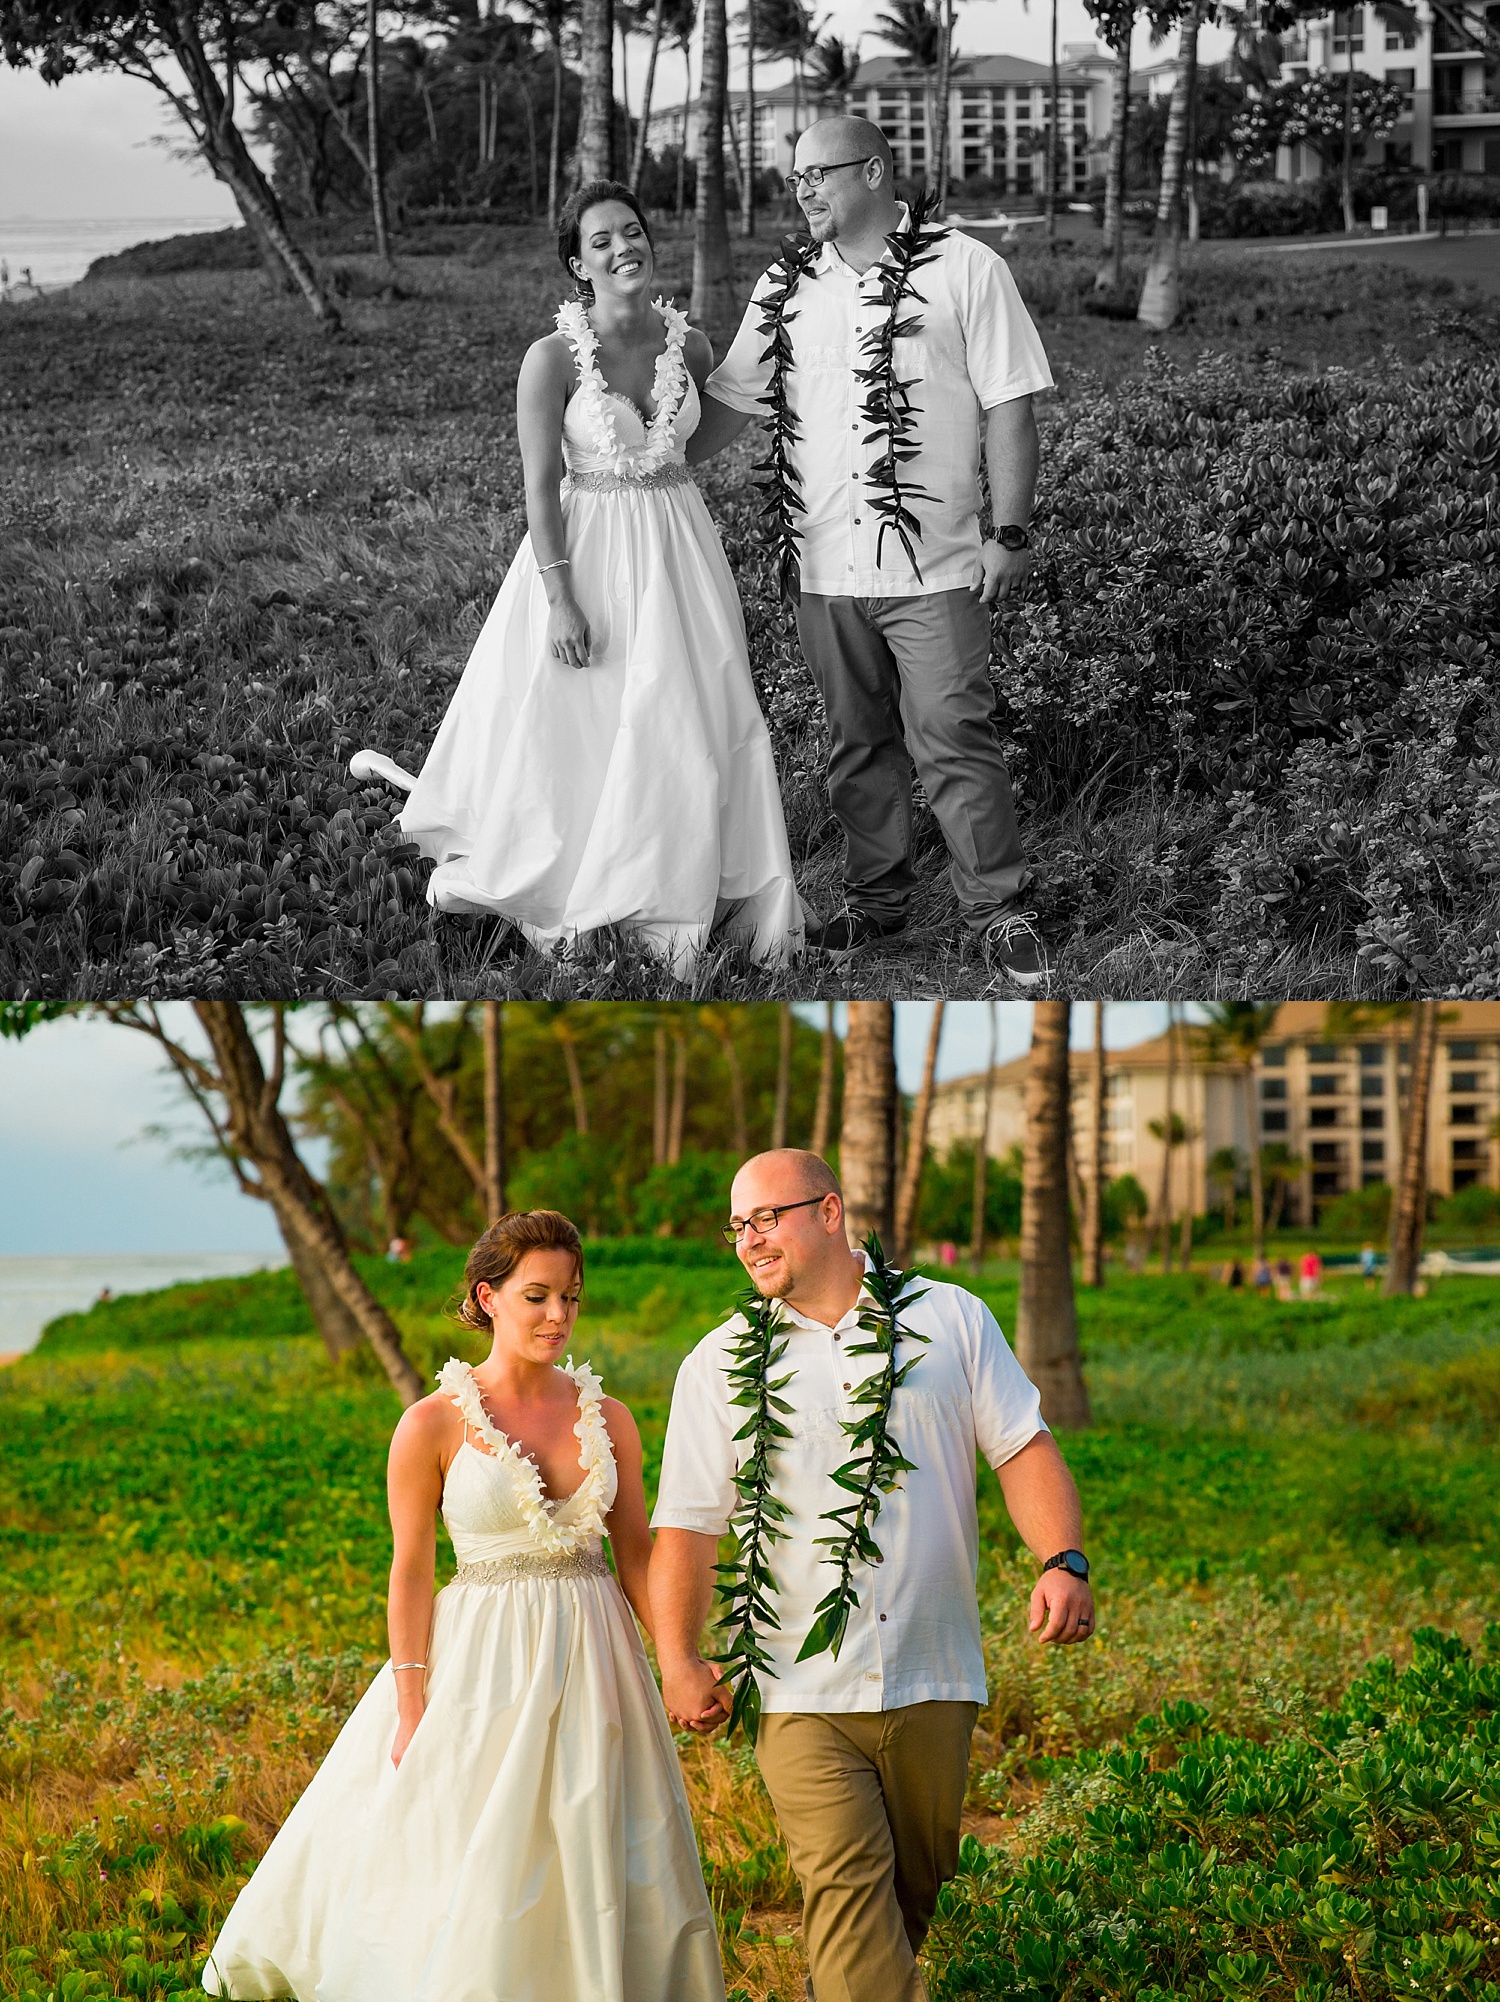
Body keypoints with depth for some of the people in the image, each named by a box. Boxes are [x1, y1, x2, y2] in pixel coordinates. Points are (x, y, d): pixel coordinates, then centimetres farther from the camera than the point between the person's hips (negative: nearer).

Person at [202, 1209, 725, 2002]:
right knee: (473, 1877, 1)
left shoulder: (608, 1419, 3)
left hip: (594, 1659, 4)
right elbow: (411, 1572, -6)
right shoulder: (434, 1425, -8)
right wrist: (411, 1712, -8)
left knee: (602, 1873, 9)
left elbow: (638, 1560, 7)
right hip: (486, 1662, -4)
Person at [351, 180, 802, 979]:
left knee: (693, 725, 5)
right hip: (587, 547, -4)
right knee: (573, 727, 4)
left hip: (678, 549, 4)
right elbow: (540, 486, -14)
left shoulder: (690, 345, -2)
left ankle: (679, 899, 17)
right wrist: (562, 600, -17)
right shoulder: (553, 358, -14)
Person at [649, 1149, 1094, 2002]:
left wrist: (1064, 1561, -12)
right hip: (803, 1692, -1)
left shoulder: (952, 1319, 6)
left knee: (914, 1884, 10)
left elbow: (1024, 1449, 3)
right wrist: (679, 1659, -6)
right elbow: (688, 1523, 3)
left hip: (935, 1679, 1)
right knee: (847, 1884, -14)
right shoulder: (721, 1365, 5)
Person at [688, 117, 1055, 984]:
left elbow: (1009, 408, -3)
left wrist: (1012, 533, -8)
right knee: (860, 745, 12)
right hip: (824, 564, 5)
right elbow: (728, 402, 16)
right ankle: (878, 902, 24)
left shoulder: (965, 269, -2)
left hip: (935, 565, -4)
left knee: (954, 741, -6)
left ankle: (1000, 913, 4)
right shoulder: (785, 289, 11)